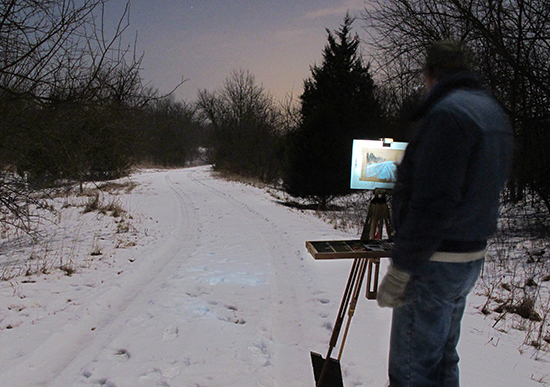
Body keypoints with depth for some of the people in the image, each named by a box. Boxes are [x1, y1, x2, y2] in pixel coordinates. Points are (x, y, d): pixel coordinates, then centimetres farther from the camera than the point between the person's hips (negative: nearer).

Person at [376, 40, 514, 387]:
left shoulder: (447, 113, -17)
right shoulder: (495, 111, 13)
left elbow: (433, 203, -24)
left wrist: (400, 269, -19)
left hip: (436, 263, -10)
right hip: (472, 256, 10)